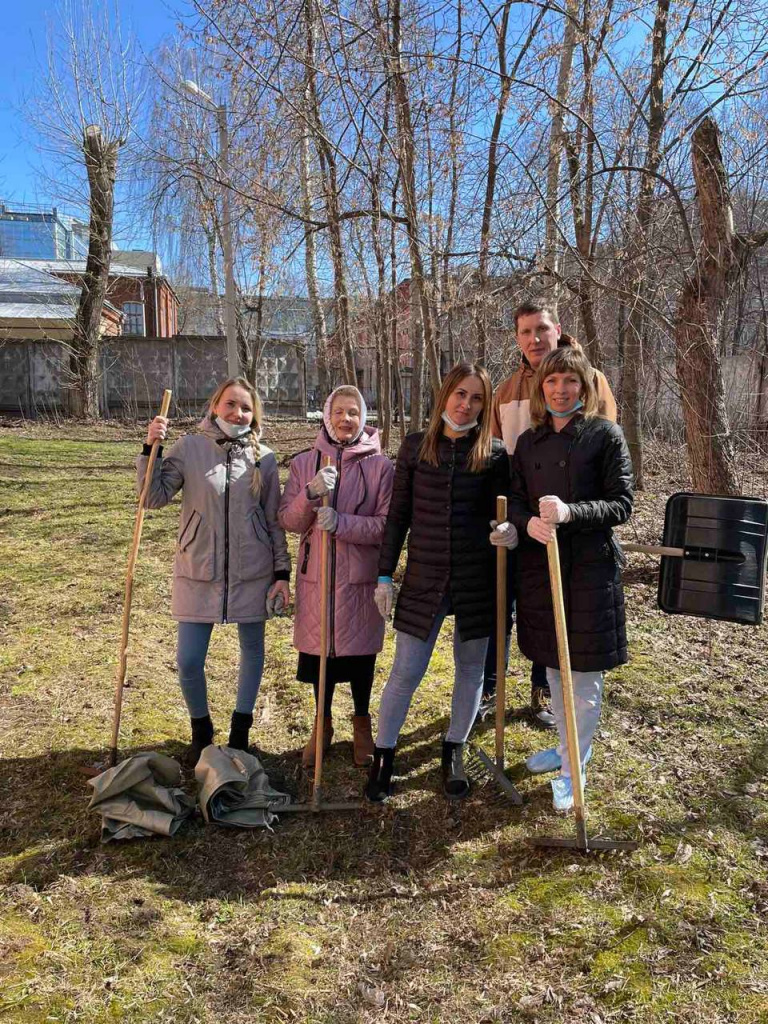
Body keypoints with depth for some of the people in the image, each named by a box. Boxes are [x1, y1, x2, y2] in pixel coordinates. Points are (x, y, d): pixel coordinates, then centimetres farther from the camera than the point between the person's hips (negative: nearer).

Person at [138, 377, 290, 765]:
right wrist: (151, 449, -18)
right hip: (198, 572, -1)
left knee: (252, 650, 14)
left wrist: (282, 573, 2)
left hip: (252, 572, 1)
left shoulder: (263, 458, 0)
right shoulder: (189, 448, -3)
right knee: (188, 661, 1)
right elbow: (155, 497, -8)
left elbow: (274, 521, 4)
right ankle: (201, 730, 29)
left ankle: (240, 728, 36)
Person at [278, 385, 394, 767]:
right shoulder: (304, 463, 3)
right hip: (316, 574, 2)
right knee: (319, 649, 11)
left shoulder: (380, 466, -4)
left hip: (360, 576, -1)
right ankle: (323, 724, 33)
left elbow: (388, 525, -9)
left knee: (360, 651, 10)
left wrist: (340, 522, -22)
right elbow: (288, 522, -1)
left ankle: (361, 723, 34)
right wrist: (311, 493, -21)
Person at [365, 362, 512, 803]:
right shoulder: (415, 447, 2)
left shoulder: (495, 454, 0)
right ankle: (383, 756, 21)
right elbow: (399, 515, 4)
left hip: (476, 579, 1)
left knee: (471, 668, 12)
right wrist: (385, 575, 3)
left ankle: (454, 752, 33)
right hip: (424, 577, 0)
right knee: (406, 672, 3)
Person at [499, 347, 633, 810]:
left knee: (584, 673, 4)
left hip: (590, 566, -5)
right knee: (553, 665, 18)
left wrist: (569, 513, -24)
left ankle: (574, 768, 20)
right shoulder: (528, 441, 9)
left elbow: (622, 504, -8)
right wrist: (527, 522, -17)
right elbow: (516, 498, 7)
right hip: (539, 562, 5)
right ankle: (566, 747, 38)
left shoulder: (606, 434, -5)